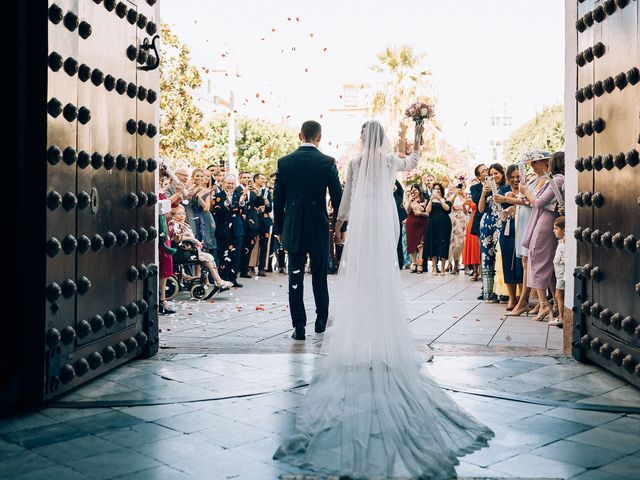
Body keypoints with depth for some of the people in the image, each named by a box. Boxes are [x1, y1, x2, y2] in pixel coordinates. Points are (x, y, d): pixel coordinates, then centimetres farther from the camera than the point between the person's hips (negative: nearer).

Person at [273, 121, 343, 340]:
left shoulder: (284, 162, 0)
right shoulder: (327, 162, -5)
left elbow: (278, 200, 3)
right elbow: (337, 197, -4)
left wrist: (279, 229, 12)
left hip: (293, 229, 1)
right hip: (319, 228, -1)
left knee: (295, 279, 5)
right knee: (319, 275, 15)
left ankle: (299, 327, 6)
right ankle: (321, 319, 26)